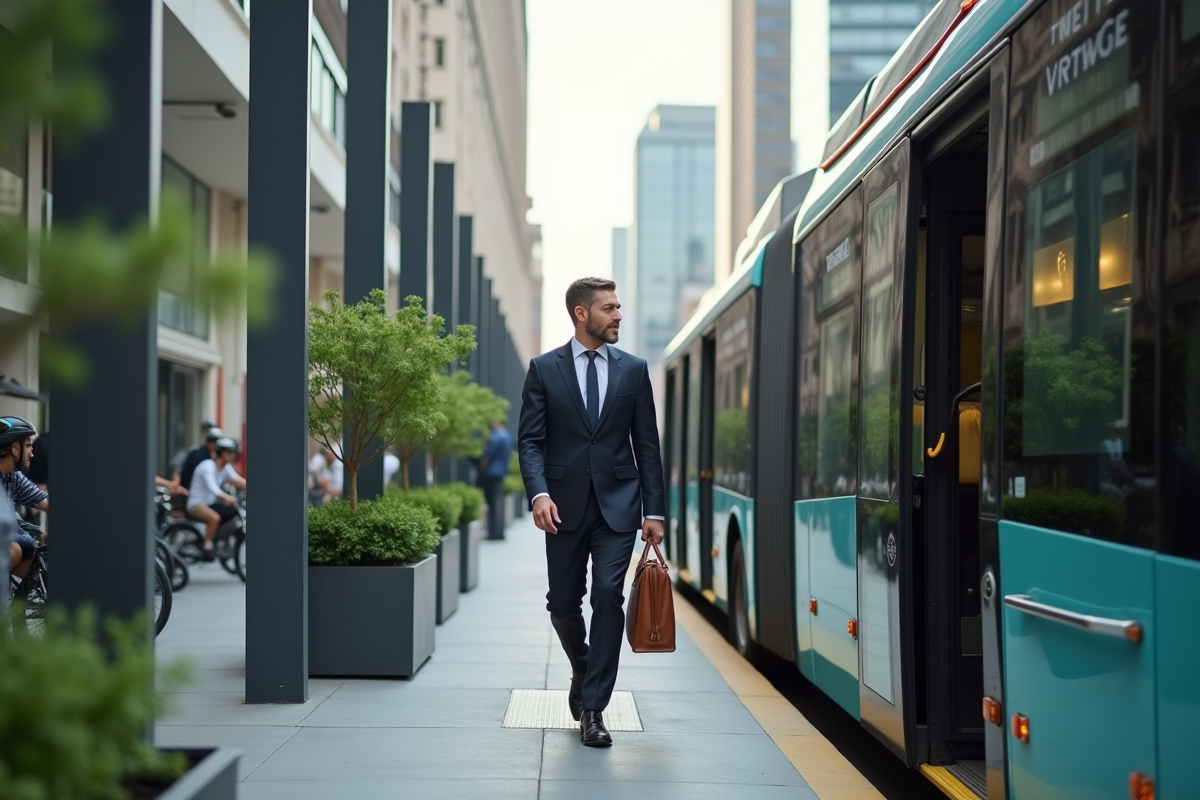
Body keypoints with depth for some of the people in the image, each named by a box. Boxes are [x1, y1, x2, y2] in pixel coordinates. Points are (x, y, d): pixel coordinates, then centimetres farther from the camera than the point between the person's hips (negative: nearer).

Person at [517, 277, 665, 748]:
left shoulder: (633, 370, 6)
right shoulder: (544, 369, 2)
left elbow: (647, 444, 6)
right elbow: (530, 440, -2)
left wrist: (654, 510, 1)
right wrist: (539, 493, -19)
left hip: (617, 503, 0)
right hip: (565, 506, 0)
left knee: (608, 596, -11)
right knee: (563, 603, 9)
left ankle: (593, 708, -4)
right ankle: (583, 670, 40)